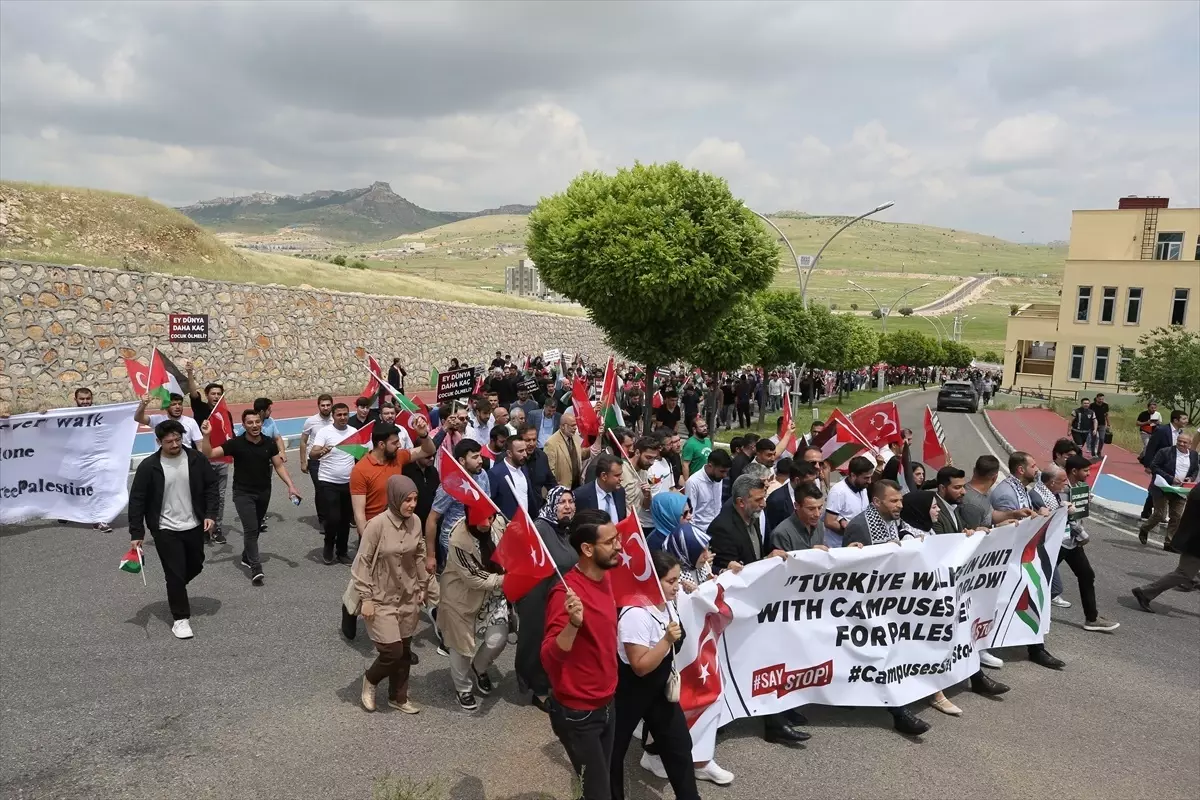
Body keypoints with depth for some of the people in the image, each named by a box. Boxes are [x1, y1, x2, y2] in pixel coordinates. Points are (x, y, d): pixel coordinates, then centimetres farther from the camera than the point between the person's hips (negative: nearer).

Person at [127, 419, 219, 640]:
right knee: (175, 574, -2)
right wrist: (136, 532, -11)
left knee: (195, 566, 18)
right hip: (166, 530, -3)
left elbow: (211, 486, 3)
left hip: (194, 526, 3)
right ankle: (180, 618, 11)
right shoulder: (148, 466, -13)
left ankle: (175, 591, 48)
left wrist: (209, 514, -8)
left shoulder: (196, 459, -6)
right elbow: (137, 499, -8)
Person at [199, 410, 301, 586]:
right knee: (251, 528, -13)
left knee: (256, 528, 17)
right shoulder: (236, 443, -13)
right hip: (243, 493, -4)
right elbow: (209, 454, -16)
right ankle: (256, 568, -11)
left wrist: (290, 486, -8)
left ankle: (247, 557, 38)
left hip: (264, 493, 4)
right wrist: (206, 435, -32)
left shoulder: (269, 443, -4)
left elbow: (279, 466, 1)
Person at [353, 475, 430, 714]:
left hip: (408, 598, 5)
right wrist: (366, 598, -14)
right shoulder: (377, 525, -21)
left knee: (404, 651, 13)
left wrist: (422, 586, 12)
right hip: (382, 599, -5)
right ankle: (370, 679, 25)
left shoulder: (415, 522, -5)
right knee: (392, 651, -5)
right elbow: (362, 562, -14)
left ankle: (398, 697, 31)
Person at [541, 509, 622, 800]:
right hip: (578, 713, -8)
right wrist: (573, 623, -45)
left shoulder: (605, 576, 0)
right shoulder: (567, 592, -27)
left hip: (606, 704, 8)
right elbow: (549, 657, -31)